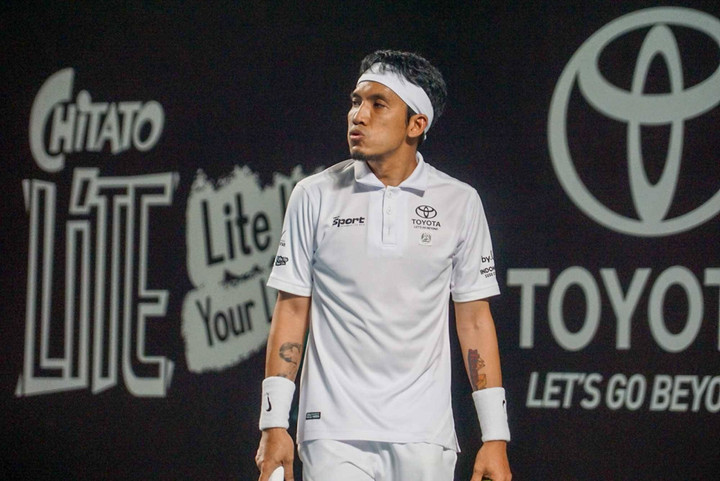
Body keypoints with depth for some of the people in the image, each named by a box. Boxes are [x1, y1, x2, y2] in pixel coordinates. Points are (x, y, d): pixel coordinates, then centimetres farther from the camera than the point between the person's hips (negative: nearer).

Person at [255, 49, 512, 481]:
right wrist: (274, 424, -1)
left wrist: (495, 435, 1)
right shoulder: (314, 195, 3)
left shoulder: (460, 202, 4)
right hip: (335, 434, -1)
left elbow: (475, 319, 6)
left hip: (426, 437, 1)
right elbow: (292, 311, 6)